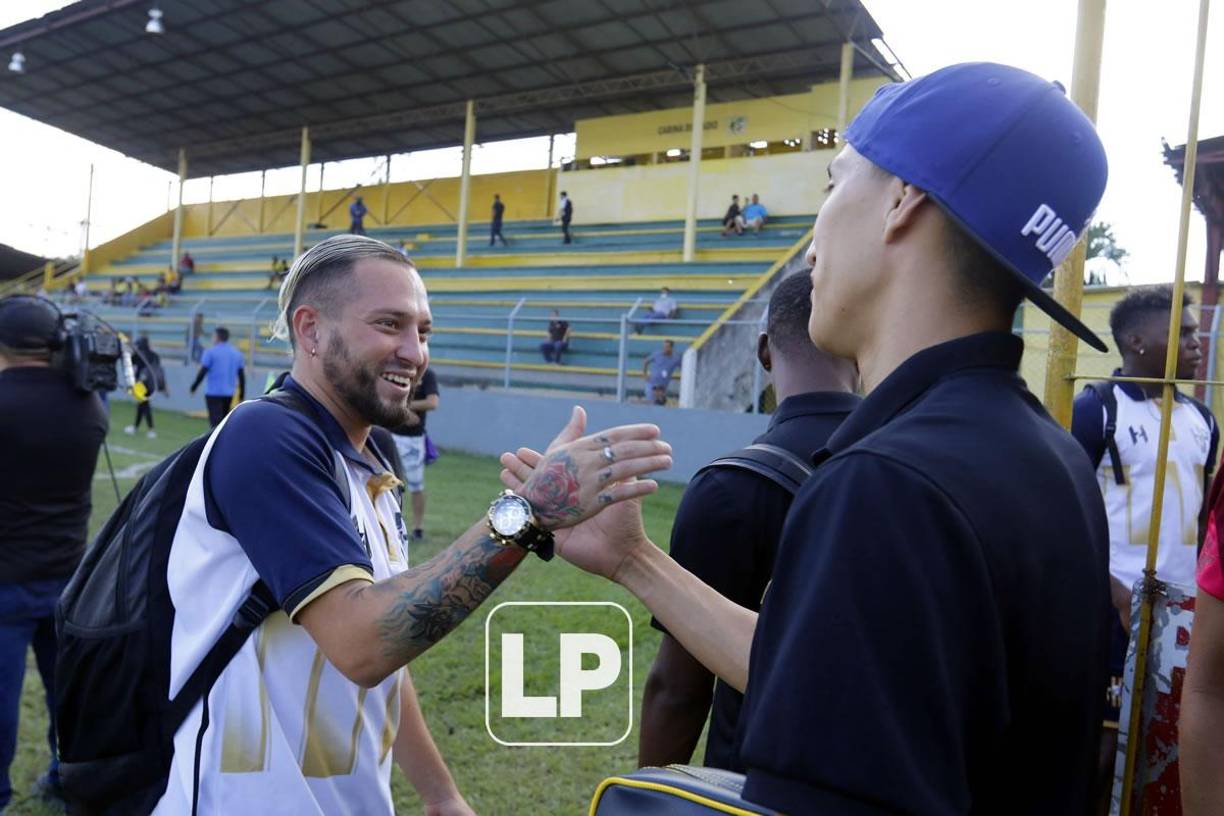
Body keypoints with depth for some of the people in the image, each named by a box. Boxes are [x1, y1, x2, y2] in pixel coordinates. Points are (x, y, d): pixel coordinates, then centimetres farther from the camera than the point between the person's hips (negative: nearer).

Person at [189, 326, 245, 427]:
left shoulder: (210, 352, -6)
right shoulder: (237, 353, 9)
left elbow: (202, 372, -9)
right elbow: (242, 375, 10)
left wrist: (194, 386, 4)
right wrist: (241, 395, 15)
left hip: (213, 392, -5)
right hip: (229, 393, 5)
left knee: (216, 422, -8)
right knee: (223, 420, 17)